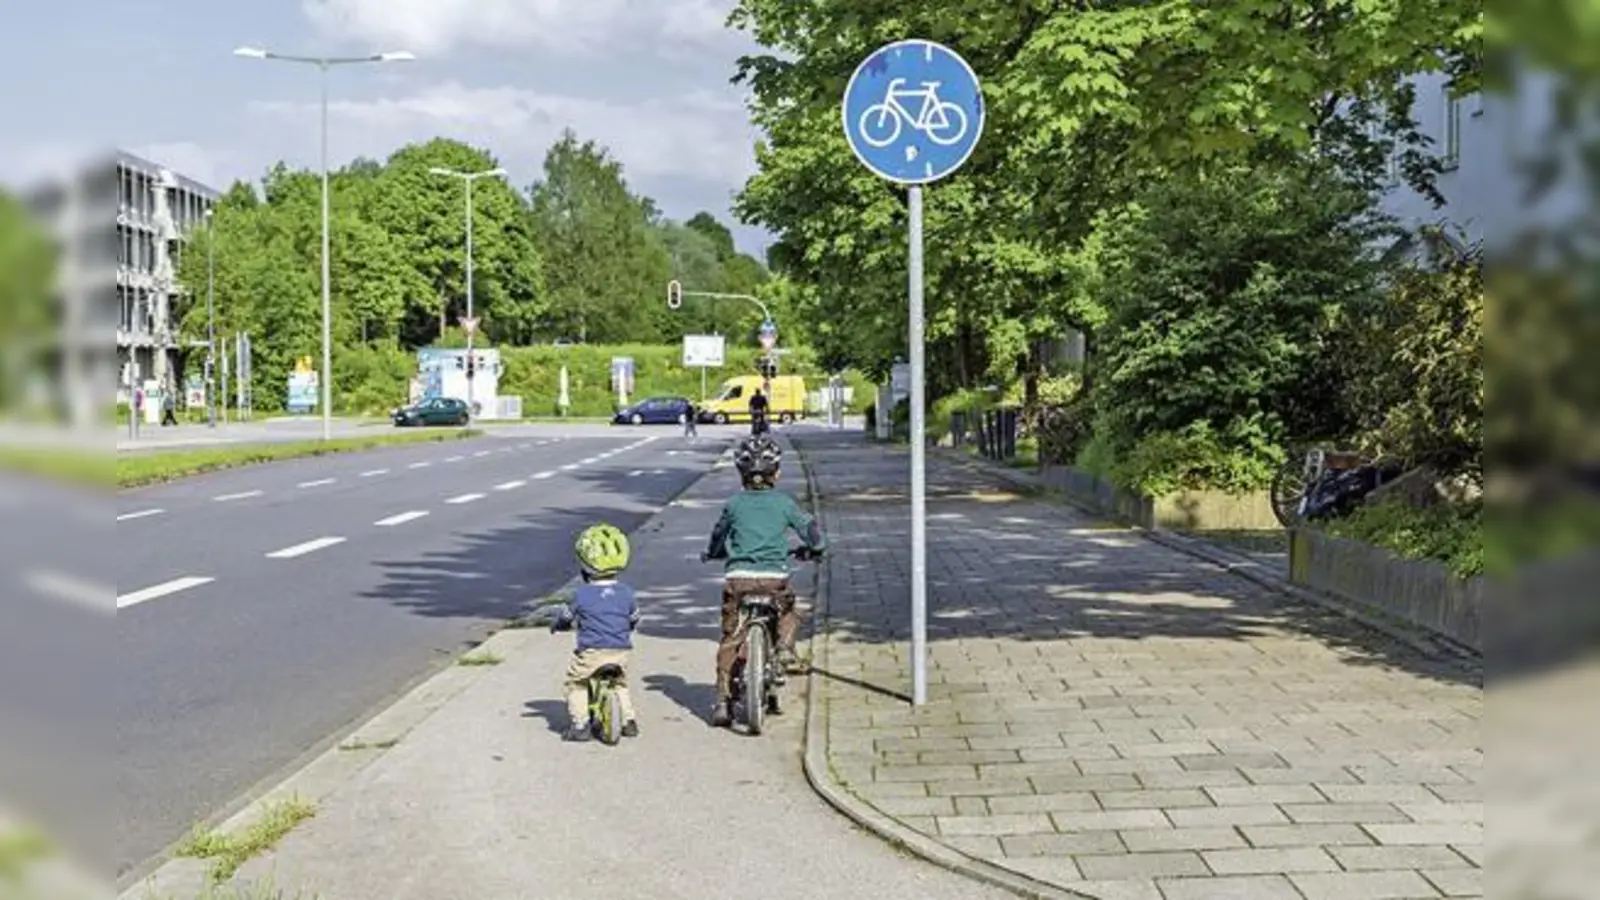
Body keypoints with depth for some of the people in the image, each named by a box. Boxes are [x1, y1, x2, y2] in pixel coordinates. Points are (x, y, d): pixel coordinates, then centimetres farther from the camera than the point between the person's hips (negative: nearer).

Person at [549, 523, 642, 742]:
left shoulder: (582, 594, -10)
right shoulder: (627, 594, 0)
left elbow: (566, 617, 4)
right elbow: (634, 621, 13)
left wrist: (556, 624, 27)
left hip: (591, 652, -4)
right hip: (620, 651, 4)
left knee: (574, 683, 15)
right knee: (620, 683, 27)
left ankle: (580, 723, 7)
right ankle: (629, 721, 21)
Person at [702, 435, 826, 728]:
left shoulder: (734, 503, 9)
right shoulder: (784, 503, 7)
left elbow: (718, 538, 21)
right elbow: (812, 533, 10)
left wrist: (711, 553, 42)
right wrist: (814, 548, 31)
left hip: (738, 577, 1)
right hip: (774, 577, 0)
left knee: (729, 639, 9)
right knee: (789, 612, 30)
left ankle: (723, 702, 6)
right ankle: (785, 647, 2)